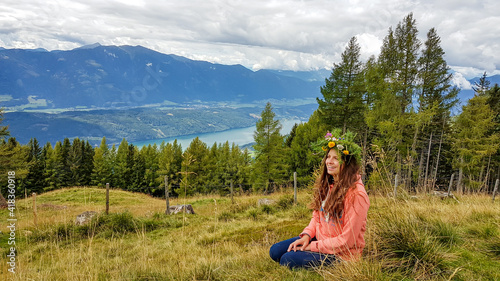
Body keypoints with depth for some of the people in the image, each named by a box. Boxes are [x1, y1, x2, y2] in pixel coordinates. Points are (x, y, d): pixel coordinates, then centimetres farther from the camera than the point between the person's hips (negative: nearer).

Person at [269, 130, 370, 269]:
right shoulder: (328, 184, 2)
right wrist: (307, 235, -6)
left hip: (341, 253, -7)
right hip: (319, 239, 8)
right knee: (275, 251, -2)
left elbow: (347, 240, -22)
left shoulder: (356, 194, -24)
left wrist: (313, 246, -17)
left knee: (288, 260, -20)